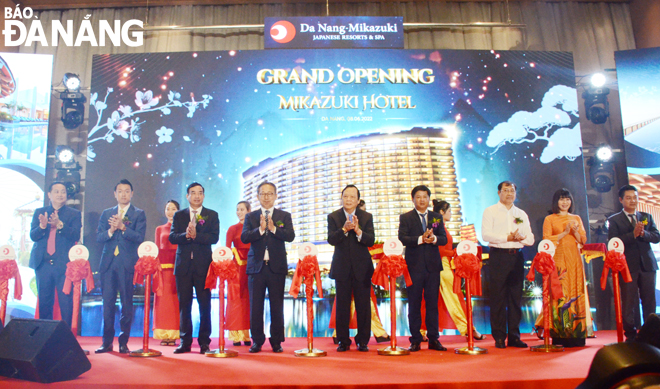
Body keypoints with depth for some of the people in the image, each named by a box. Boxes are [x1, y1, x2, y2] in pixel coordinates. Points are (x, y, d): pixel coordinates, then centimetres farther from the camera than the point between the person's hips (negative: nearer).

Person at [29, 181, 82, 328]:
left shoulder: (74, 214, 7)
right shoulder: (39, 213, 13)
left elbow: (75, 236, -7)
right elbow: (33, 236, 4)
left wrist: (60, 225, -22)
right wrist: (42, 226, -17)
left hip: (64, 264, -2)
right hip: (43, 263, 3)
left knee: (66, 303, -4)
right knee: (44, 302, 8)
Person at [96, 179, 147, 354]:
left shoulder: (139, 214, 6)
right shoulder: (106, 214, 16)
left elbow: (139, 237, -7)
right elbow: (98, 237, 8)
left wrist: (122, 227, -18)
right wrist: (110, 231, -11)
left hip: (127, 264, -3)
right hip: (108, 263, 3)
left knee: (127, 304, -1)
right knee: (107, 303, 4)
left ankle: (123, 342, 7)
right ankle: (107, 342, 12)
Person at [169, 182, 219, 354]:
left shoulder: (212, 215, 7)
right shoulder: (179, 215, 12)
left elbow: (214, 237, -6)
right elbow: (172, 237, 0)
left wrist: (195, 235, -18)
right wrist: (185, 235, -19)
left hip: (203, 265, -1)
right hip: (183, 265, 2)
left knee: (204, 305, 0)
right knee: (184, 304, 5)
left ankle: (204, 342, 8)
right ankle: (185, 341, 12)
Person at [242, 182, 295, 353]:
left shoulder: (284, 216, 9)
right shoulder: (251, 217, 10)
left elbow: (290, 236, -7)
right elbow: (244, 237, -5)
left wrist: (273, 228, -20)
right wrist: (260, 229, -20)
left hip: (276, 267, -1)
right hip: (256, 267, 1)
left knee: (277, 306, 3)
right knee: (255, 307, 4)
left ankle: (276, 342, 13)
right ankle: (257, 341, 15)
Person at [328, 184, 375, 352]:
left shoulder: (366, 217, 4)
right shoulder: (333, 217, 4)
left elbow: (371, 241, -8)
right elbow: (331, 239, -9)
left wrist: (358, 230, -24)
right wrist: (344, 229, -25)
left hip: (362, 268, 0)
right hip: (342, 268, 0)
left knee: (363, 305, 2)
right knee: (342, 306, 4)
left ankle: (362, 341, 13)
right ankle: (343, 341, 14)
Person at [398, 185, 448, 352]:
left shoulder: (437, 217, 13)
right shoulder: (405, 218, 4)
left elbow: (444, 239, 5)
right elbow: (402, 239, -9)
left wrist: (434, 238, -16)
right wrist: (420, 239, -22)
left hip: (433, 265, 2)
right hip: (414, 265, -2)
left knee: (432, 303, 6)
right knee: (414, 304, 3)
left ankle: (433, 339, 13)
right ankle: (415, 340, 10)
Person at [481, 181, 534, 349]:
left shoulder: (521, 214, 18)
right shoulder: (490, 211, 5)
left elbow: (530, 239, 10)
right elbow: (486, 234, -8)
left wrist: (520, 238, -11)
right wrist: (507, 238, -15)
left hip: (517, 256, 4)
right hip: (498, 256, -4)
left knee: (516, 297, 5)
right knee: (498, 297, -4)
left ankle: (514, 336, 12)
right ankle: (499, 337, 2)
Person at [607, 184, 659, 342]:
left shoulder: (647, 217, 16)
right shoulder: (614, 220, 4)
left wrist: (643, 233, -15)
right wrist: (633, 234, -18)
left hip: (647, 264, 3)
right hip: (628, 265, -3)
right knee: (629, 302, -2)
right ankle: (631, 334, 4)